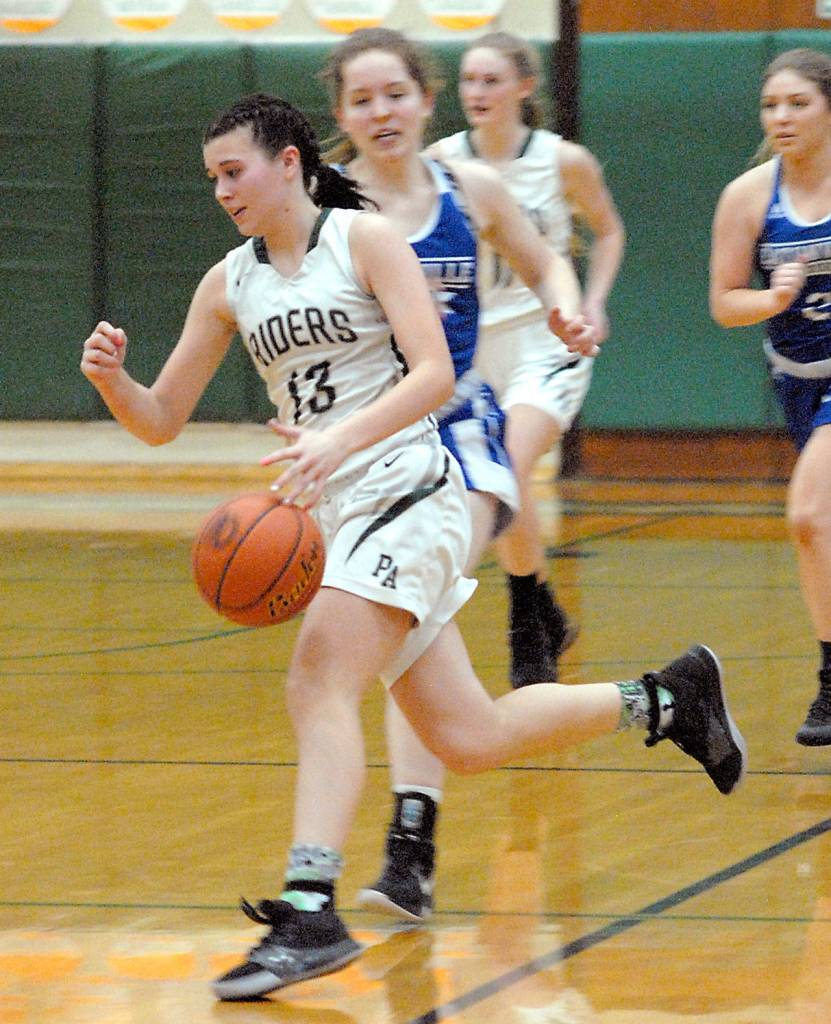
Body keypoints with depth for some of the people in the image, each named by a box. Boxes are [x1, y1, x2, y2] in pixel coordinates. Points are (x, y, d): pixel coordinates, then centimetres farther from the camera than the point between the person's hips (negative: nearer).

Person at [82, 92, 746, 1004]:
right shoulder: (229, 285, 10)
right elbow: (160, 422, 10)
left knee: (318, 684, -24)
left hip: (406, 492, -7)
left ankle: (309, 912, -30)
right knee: (469, 740, 8)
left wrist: (340, 441, -31)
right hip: (334, 514, 7)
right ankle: (664, 700, 28)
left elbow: (434, 372, -17)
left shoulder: (365, 240, -7)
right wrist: (109, 380, -13)